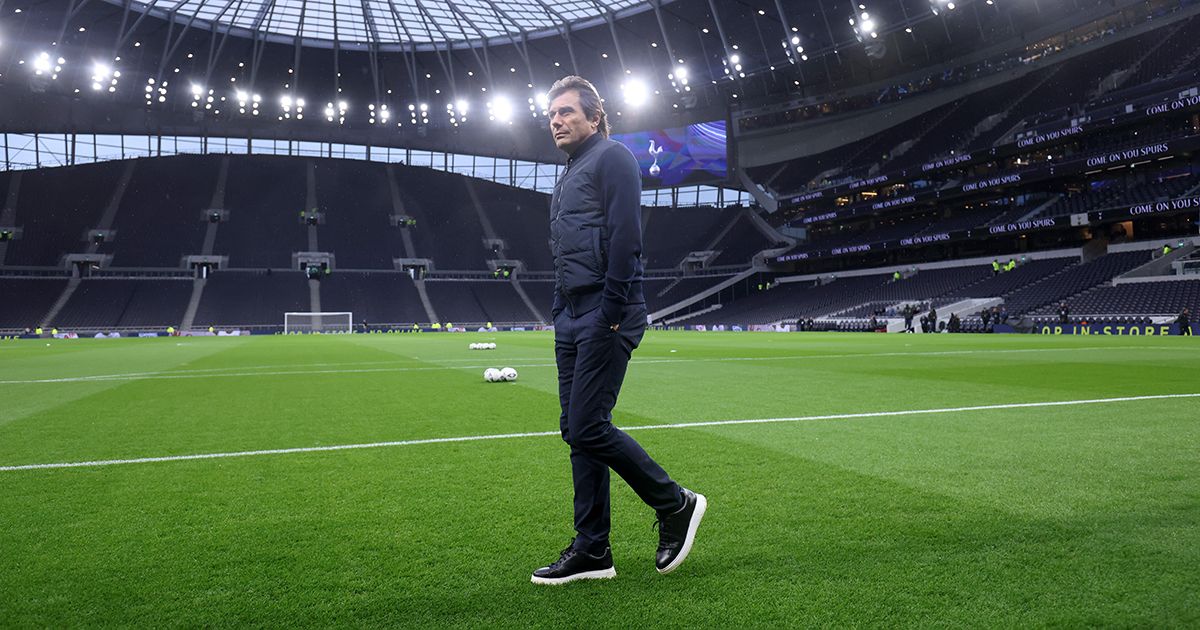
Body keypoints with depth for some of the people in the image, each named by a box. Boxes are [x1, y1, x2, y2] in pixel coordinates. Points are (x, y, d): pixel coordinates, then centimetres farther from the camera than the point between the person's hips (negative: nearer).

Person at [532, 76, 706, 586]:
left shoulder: (612, 158, -3)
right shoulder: (567, 177, 25)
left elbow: (625, 238, -15)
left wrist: (611, 313, -19)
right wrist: (561, 315, 18)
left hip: (605, 318, -9)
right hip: (572, 319, 9)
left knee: (588, 428, -12)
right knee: (575, 430, 7)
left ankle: (676, 505, 7)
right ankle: (592, 550, 14)